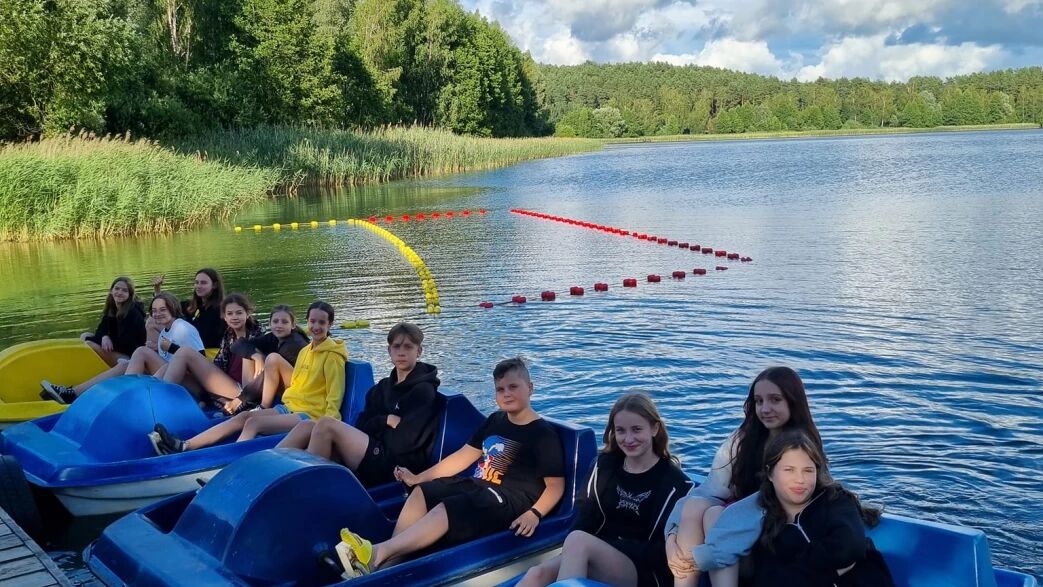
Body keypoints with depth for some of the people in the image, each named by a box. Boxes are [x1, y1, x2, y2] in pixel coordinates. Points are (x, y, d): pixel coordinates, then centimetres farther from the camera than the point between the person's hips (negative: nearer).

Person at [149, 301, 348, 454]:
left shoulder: (332, 356, -6)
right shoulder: (305, 351, 17)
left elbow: (334, 396, -12)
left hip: (311, 415, -7)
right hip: (290, 407, 7)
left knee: (254, 422, -24)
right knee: (244, 416, -10)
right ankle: (183, 446, -18)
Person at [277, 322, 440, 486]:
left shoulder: (423, 391, -2)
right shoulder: (383, 387, 21)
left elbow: (405, 441, -12)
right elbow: (362, 426, 11)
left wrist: (377, 426, 1)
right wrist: (385, 420, -6)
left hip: (396, 465, -7)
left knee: (325, 424, -23)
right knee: (306, 426, -8)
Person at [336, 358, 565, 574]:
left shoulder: (543, 433, -7)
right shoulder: (494, 421, 16)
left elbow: (556, 485, -10)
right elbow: (464, 456, 18)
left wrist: (534, 513, -28)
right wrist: (417, 478, 15)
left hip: (511, 498, -8)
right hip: (478, 485, 9)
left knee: (446, 509, -31)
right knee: (420, 493, -13)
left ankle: (377, 553, -45)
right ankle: (389, 562, -30)